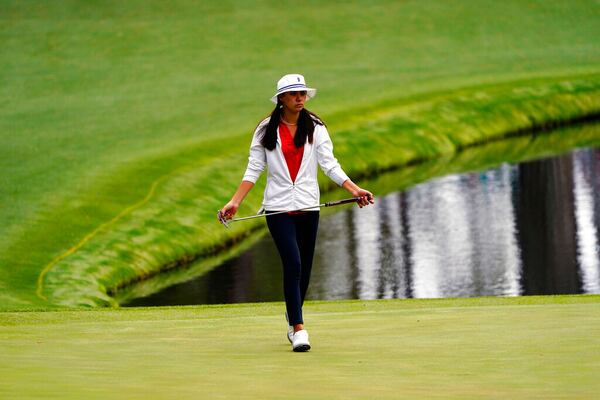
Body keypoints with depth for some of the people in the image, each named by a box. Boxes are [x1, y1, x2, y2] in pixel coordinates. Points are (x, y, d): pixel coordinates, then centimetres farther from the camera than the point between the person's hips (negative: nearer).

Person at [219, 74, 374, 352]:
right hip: (278, 208, -2)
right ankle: (299, 329, -18)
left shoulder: (315, 128, 5)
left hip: (308, 206, 3)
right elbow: (254, 169, 3)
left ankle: (293, 320, 28)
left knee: (304, 268, 8)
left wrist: (354, 190, -15)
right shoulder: (266, 130, 2)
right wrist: (235, 202, -7)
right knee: (293, 263, -17)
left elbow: (330, 164, -1)